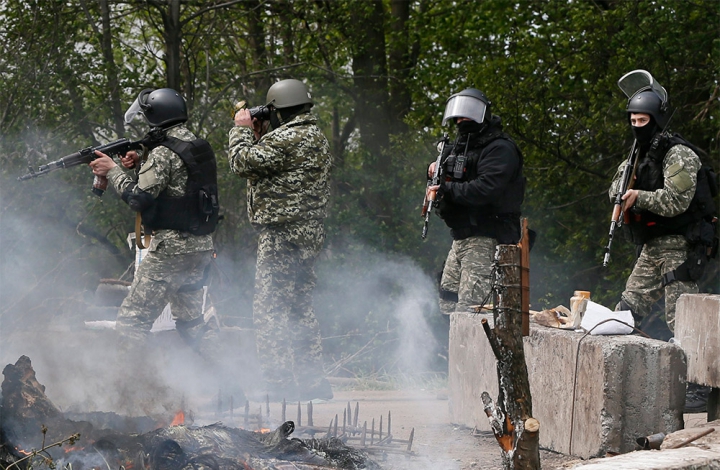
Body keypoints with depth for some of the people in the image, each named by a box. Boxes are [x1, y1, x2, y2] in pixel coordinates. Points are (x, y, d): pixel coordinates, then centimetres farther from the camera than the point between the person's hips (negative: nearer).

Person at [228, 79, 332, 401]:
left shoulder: (288, 138, -17)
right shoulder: (316, 137, 16)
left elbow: (243, 163, -14)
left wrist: (242, 129, 1)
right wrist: (258, 133, 16)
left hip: (283, 236, -11)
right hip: (308, 234, 11)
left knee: (269, 312, -8)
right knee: (299, 309, 16)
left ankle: (280, 389, -10)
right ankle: (313, 384, 19)